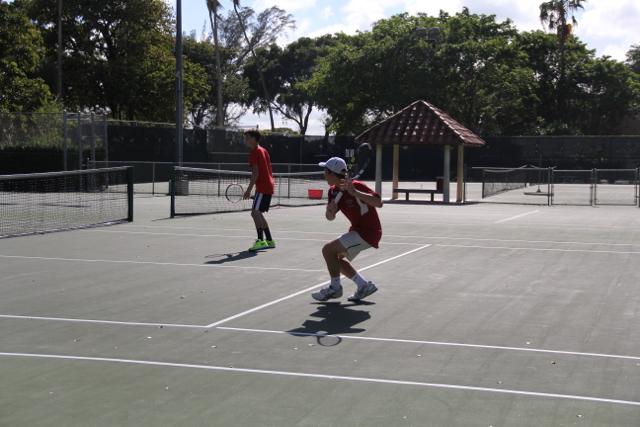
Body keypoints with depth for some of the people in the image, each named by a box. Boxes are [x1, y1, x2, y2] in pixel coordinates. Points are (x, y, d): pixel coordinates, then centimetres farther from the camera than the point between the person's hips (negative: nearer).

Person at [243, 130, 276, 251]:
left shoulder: (254, 152, -9)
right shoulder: (263, 150, 18)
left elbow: (256, 173, -17)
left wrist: (249, 190, -18)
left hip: (262, 187, -10)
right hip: (269, 186, 10)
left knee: (255, 212, -17)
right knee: (258, 213, 15)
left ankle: (261, 241, -26)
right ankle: (269, 240, 19)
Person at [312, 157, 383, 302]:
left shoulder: (356, 186, -24)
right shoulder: (334, 192, 1)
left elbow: (379, 203, -34)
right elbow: (330, 217, 7)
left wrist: (354, 192, -41)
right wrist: (330, 210, -18)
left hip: (369, 232, -10)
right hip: (358, 230, 10)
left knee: (328, 250, -15)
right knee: (337, 258, 19)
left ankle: (335, 288, 1)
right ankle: (364, 286, 23)